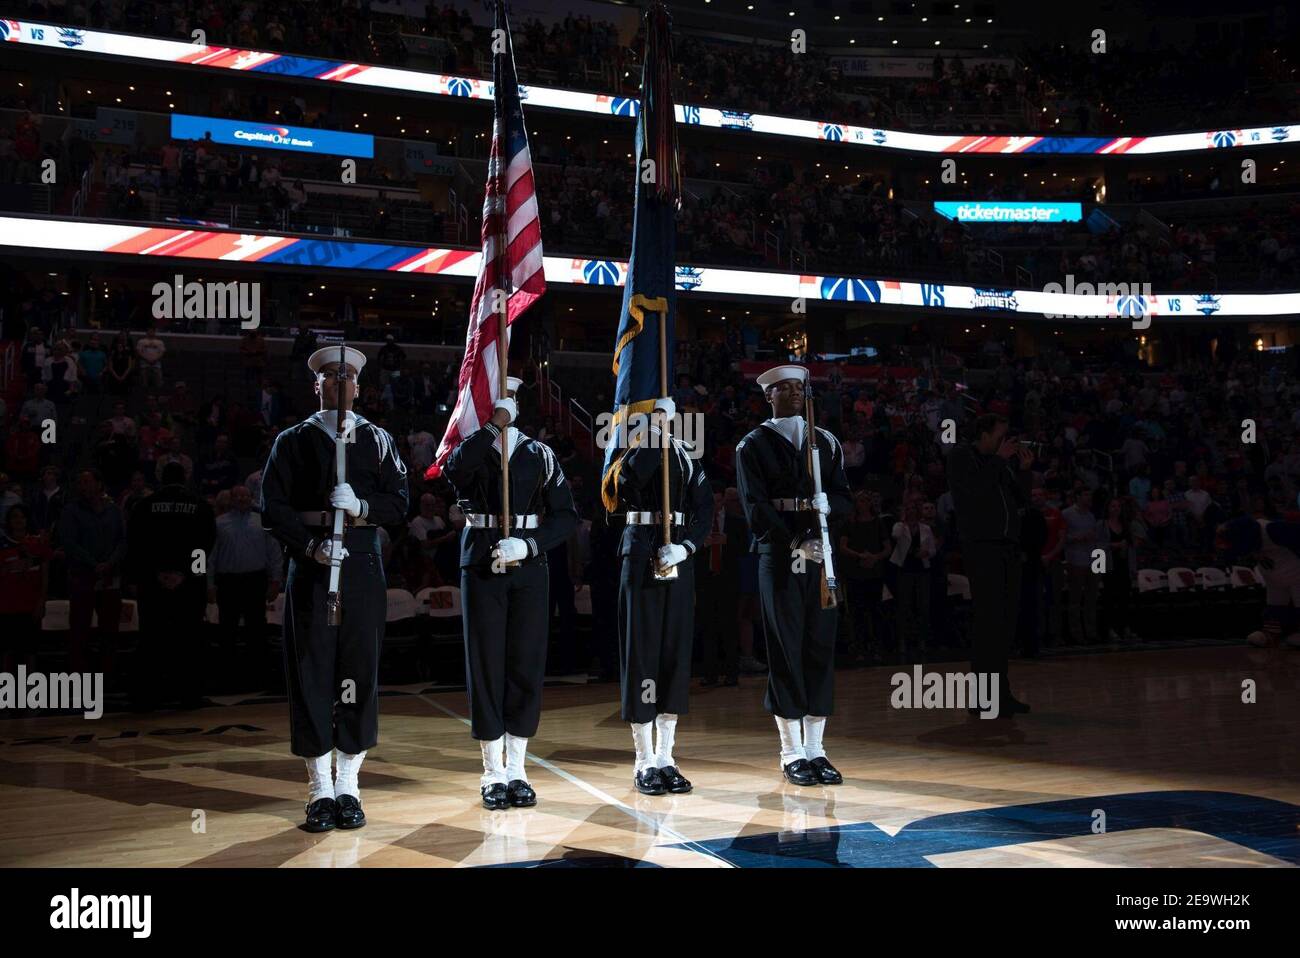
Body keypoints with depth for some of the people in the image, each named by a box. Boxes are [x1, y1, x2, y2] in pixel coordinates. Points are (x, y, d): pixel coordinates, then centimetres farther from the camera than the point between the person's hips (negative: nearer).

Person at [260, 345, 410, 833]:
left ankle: (348, 786, 12)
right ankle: (320, 791, 7)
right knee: (311, 672, -2)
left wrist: (360, 505, -14)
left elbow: (399, 504, 5)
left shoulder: (377, 440, 12)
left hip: (362, 563, 1)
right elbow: (273, 508, 0)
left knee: (360, 670, 2)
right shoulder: (293, 441, 8)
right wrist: (311, 544, -15)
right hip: (310, 564, -1)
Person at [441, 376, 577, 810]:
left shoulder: (540, 455, 8)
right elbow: (453, 471, -22)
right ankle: (493, 774, 9)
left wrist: (528, 544, -12)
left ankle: (516, 770, 14)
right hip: (482, 570, -1)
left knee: (527, 668, 3)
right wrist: (492, 425, -21)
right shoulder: (470, 449, 4)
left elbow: (566, 515, 3)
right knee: (486, 667, 0)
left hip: (529, 570, 2)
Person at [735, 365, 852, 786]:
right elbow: (756, 509, -7)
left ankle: (815, 749, 12)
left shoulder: (826, 442, 15)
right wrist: (795, 543, -17)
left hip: (822, 555, 4)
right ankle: (792, 753, 5)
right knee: (786, 651, -2)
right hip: (779, 557, -4)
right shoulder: (752, 446, 3)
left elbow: (845, 502, 11)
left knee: (821, 649, 4)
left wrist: (827, 503, -12)